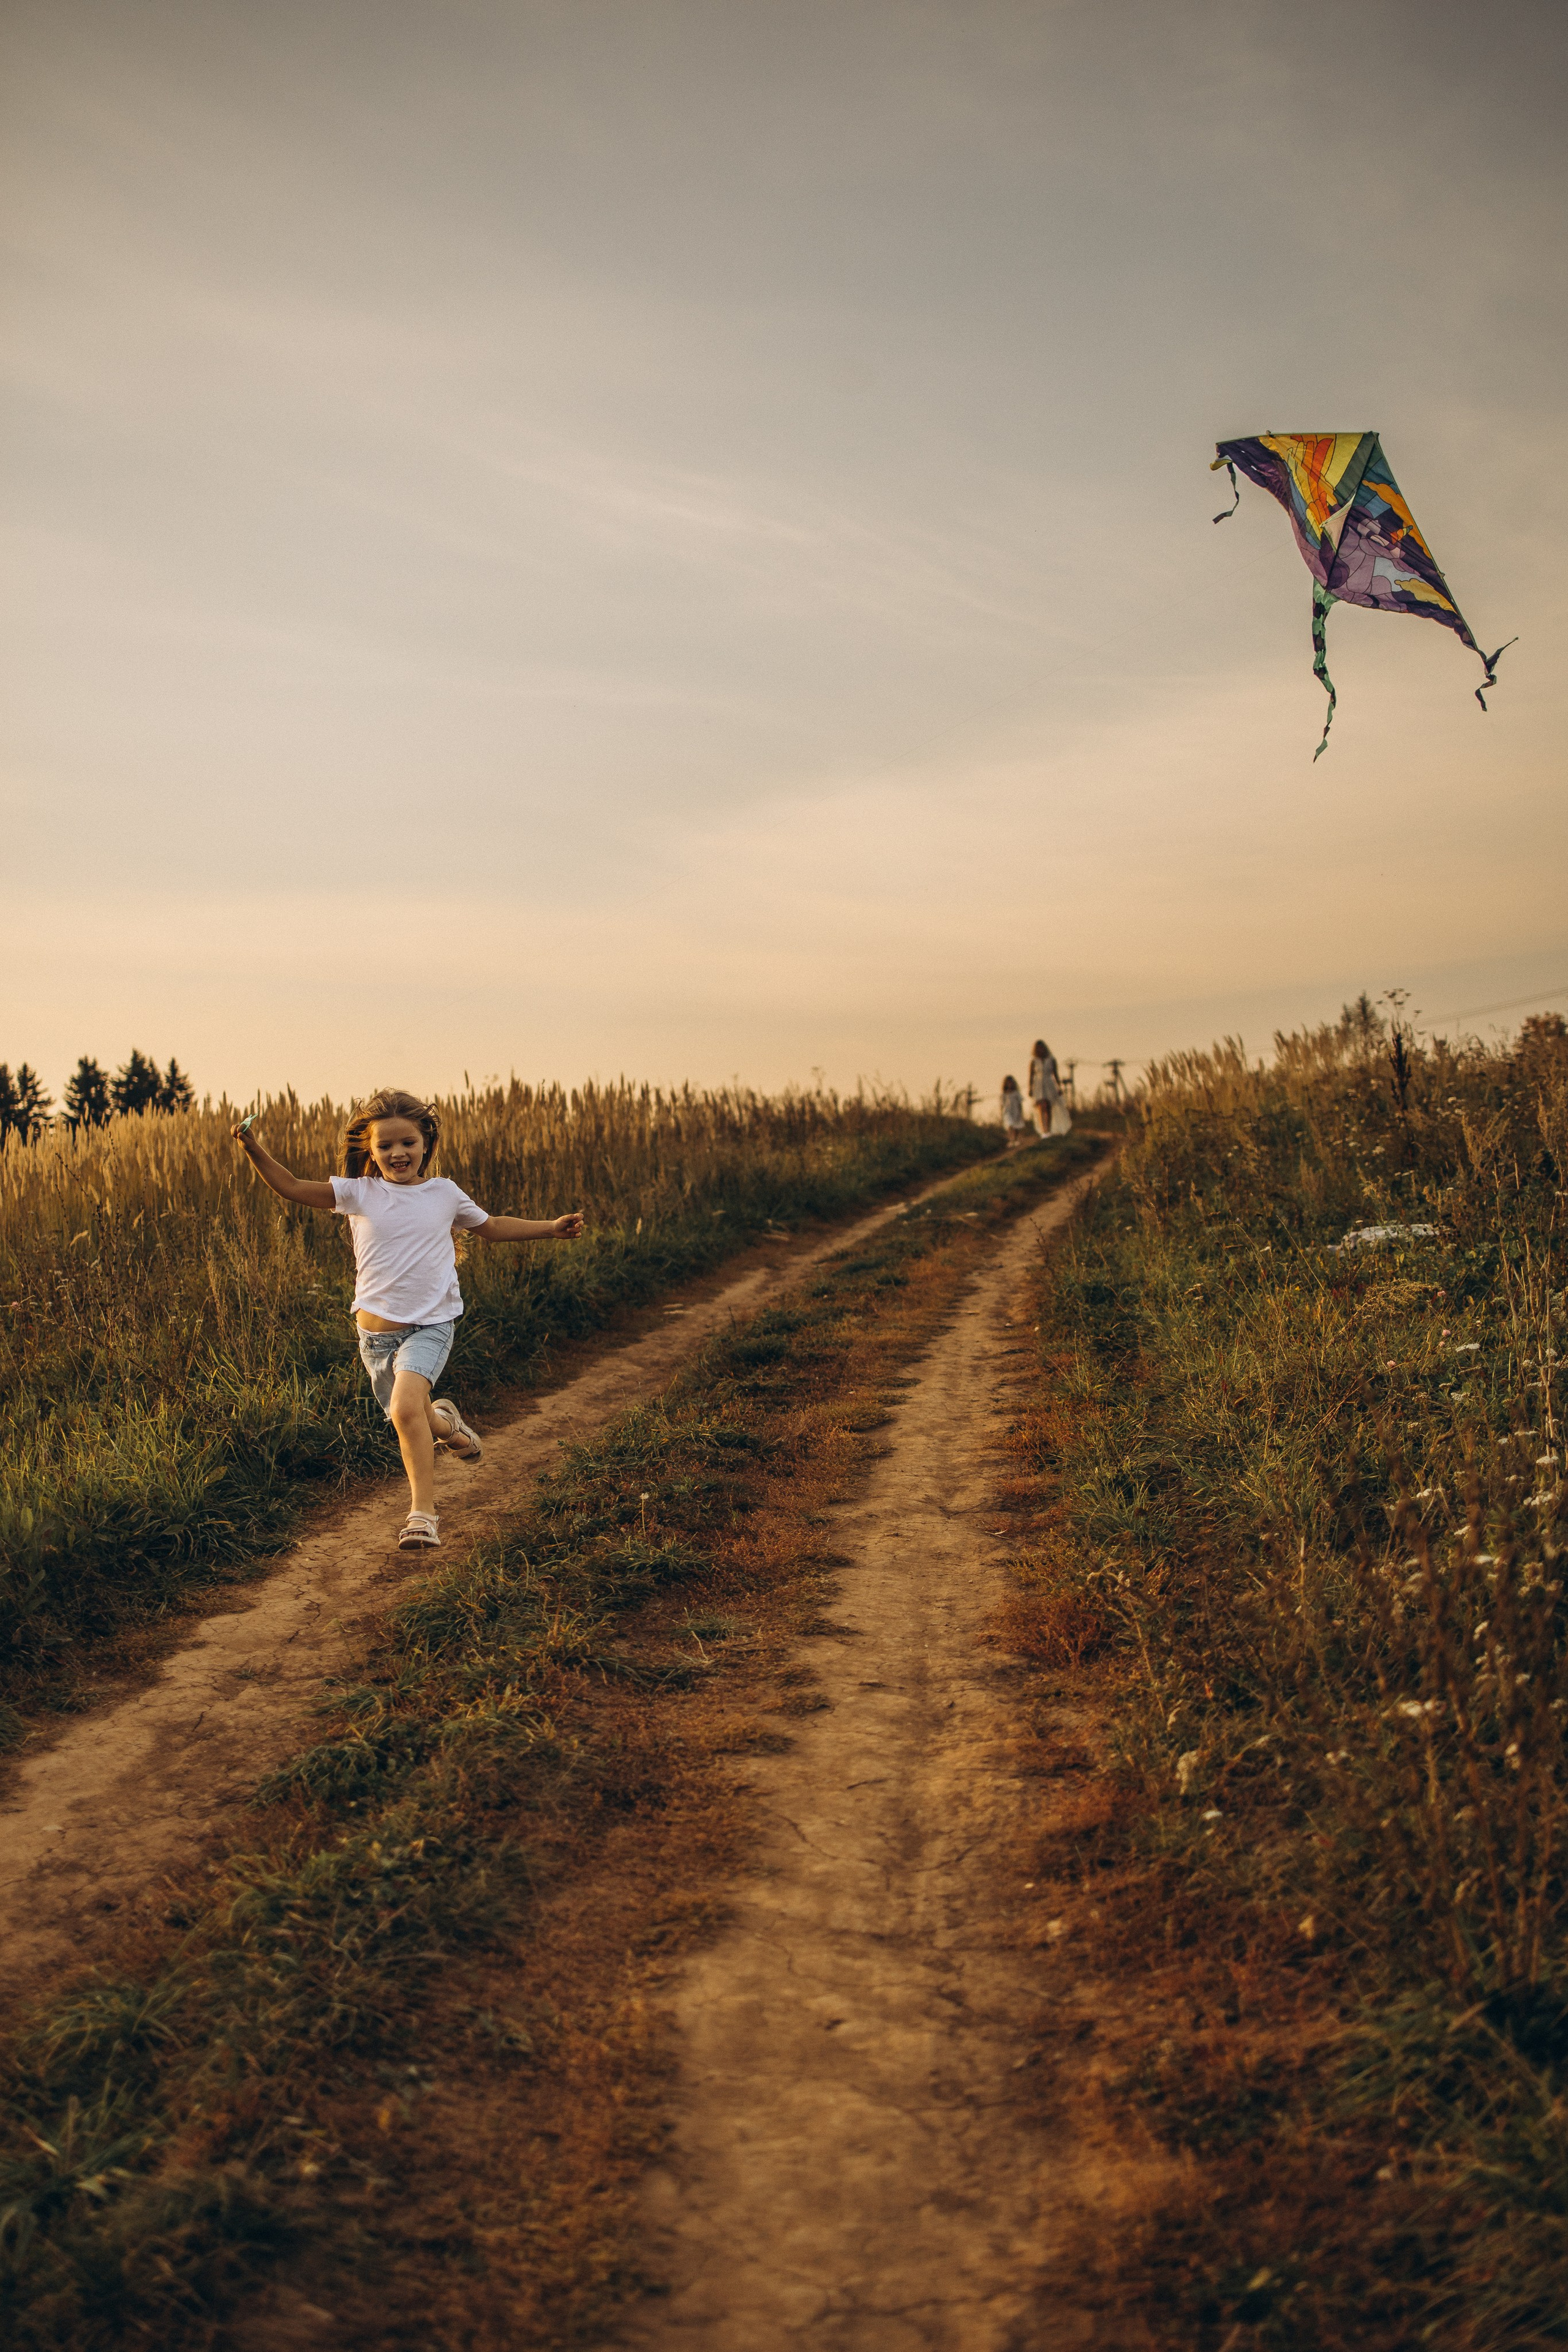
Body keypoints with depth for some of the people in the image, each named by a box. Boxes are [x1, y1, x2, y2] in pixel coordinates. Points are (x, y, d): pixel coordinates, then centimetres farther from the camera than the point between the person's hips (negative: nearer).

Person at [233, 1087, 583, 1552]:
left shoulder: (444, 1194, 3)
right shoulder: (359, 1193, 0)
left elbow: (489, 1227, 20)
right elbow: (293, 1188, -7)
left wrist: (550, 1228, 17)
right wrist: (255, 1151, -22)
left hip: (430, 1326, -2)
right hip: (376, 1333, 2)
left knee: (406, 1409, -27)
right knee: (414, 1425, 13)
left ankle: (422, 1513, -20)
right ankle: (444, 1422, 50)